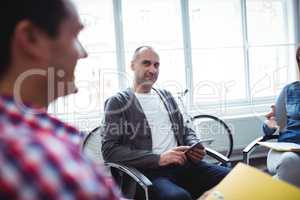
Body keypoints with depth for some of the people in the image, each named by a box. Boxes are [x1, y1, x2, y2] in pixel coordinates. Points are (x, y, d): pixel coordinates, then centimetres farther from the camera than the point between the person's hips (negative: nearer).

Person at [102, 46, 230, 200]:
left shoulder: (166, 96, 21)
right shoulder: (118, 102, 2)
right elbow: (110, 150, -8)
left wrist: (195, 146, 1)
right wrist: (159, 158, -16)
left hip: (181, 163, 6)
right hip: (147, 171, -5)